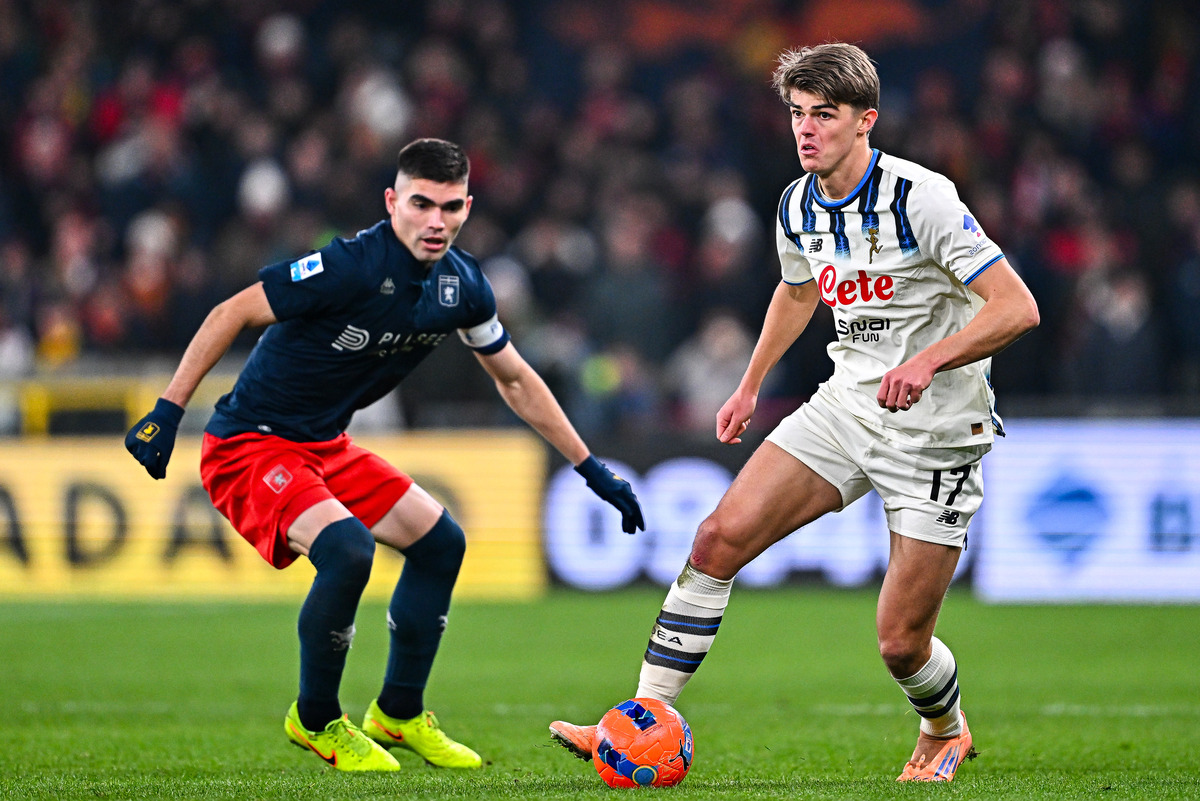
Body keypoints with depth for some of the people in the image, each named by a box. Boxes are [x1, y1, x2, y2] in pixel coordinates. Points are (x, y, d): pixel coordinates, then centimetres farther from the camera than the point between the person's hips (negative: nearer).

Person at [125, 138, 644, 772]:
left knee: (440, 541, 8)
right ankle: (316, 721, -7)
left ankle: (398, 715, 23)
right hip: (248, 445, -8)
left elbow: (516, 381, 13)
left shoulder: (461, 284, -1)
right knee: (347, 548, -29)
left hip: (326, 447, 9)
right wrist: (168, 411, -24)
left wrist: (593, 471, 15)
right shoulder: (352, 266, -25)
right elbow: (232, 314, -20)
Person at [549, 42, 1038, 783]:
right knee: (720, 538, -9)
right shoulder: (799, 207, 1)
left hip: (936, 435, -6)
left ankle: (945, 731, 30)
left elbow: (1017, 308, -24)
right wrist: (751, 385, 28)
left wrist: (928, 360, -35)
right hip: (846, 407, 6)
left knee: (900, 641, -5)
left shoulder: (921, 198, -21)